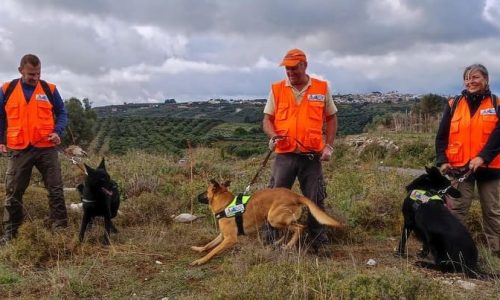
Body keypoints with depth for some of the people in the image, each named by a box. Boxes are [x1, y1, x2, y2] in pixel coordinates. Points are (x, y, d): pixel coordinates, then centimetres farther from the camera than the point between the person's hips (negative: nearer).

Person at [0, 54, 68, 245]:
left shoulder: (49, 89, 3)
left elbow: (62, 113, 8)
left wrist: (57, 131, -10)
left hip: (47, 148, 0)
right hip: (19, 150, 1)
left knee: (55, 190, 3)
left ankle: (60, 228, 13)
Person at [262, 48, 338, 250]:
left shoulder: (322, 88, 4)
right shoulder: (277, 89, 4)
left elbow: (331, 118, 12)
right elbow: (267, 119, 6)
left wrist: (329, 146, 3)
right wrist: (272, 135, -15)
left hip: (312, 156, 0)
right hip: (284, 155, 0)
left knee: (316, 201, 6)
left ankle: (318, 241, 23)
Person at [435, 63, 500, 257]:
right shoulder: (454, 104, 7)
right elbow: (442, 135, 4)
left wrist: (483, 157, -21)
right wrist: (442, 161, -8)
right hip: (459, 167, 0)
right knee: (456, 211, 0)